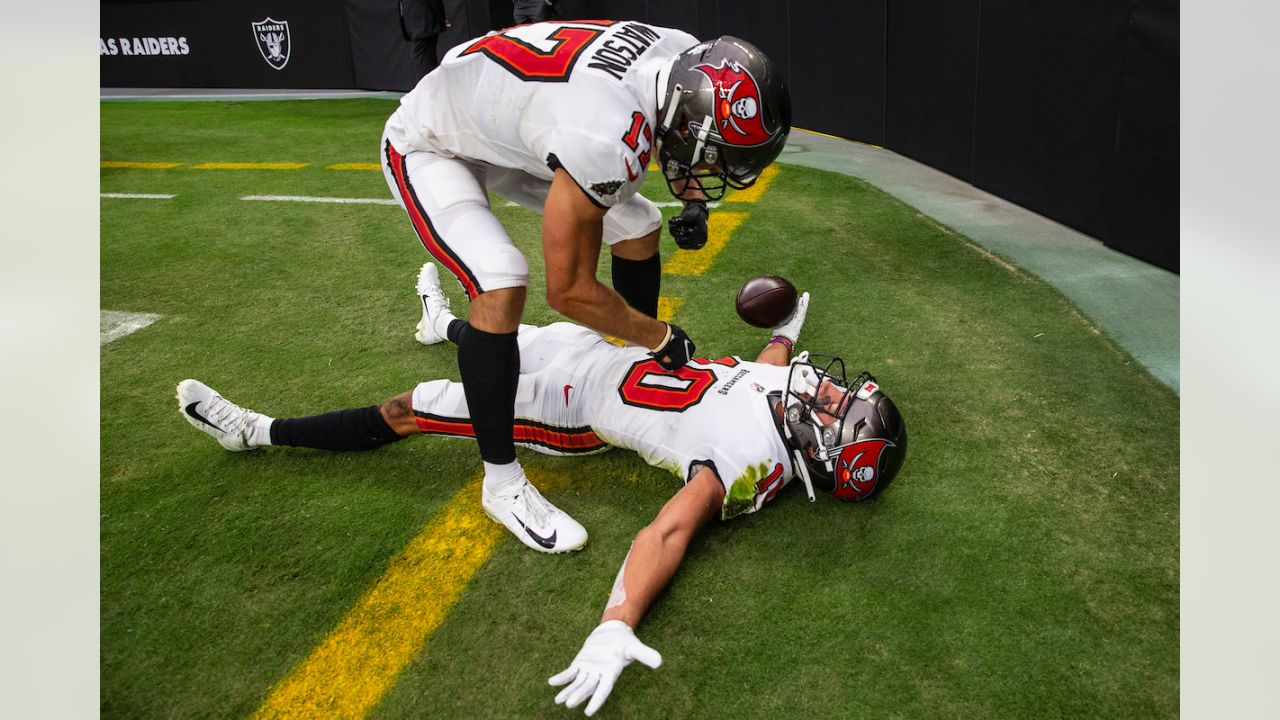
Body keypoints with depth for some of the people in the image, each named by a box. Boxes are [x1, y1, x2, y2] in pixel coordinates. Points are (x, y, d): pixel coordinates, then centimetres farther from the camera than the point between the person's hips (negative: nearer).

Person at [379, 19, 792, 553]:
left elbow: (673, 143, 8)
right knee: (501, 287, -28)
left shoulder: (687, 58, -18)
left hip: (506, 123, 8)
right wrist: (662, 337, -16)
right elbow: (568, 291, -30)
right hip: (430, 145, -8)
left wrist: (694, 202, -10)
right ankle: (501, 483, -10)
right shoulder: (608, 139, -42)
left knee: (638, 227, 6)